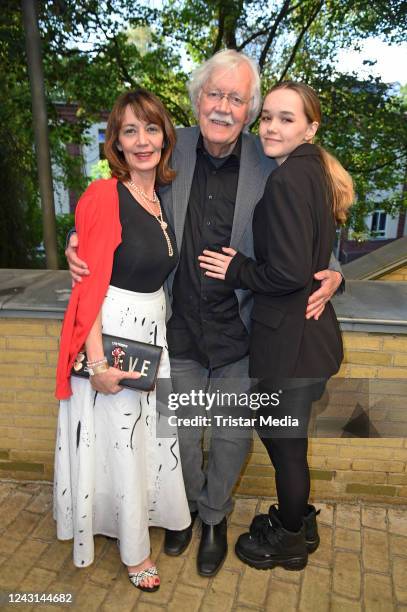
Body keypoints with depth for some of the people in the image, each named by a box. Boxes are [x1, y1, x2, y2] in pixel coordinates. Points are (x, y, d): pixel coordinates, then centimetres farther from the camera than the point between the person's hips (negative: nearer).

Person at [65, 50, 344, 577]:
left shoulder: (269, 163, -8)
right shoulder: (170, 151, -5)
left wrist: (331, 274, -16)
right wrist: (79, 243, -10)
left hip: (241, 333, 0)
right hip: (181, 329, 1)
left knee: (232, 434, 18)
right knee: (182, 433, 19)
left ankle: (215, 516, 48)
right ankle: (188, 506, 51)